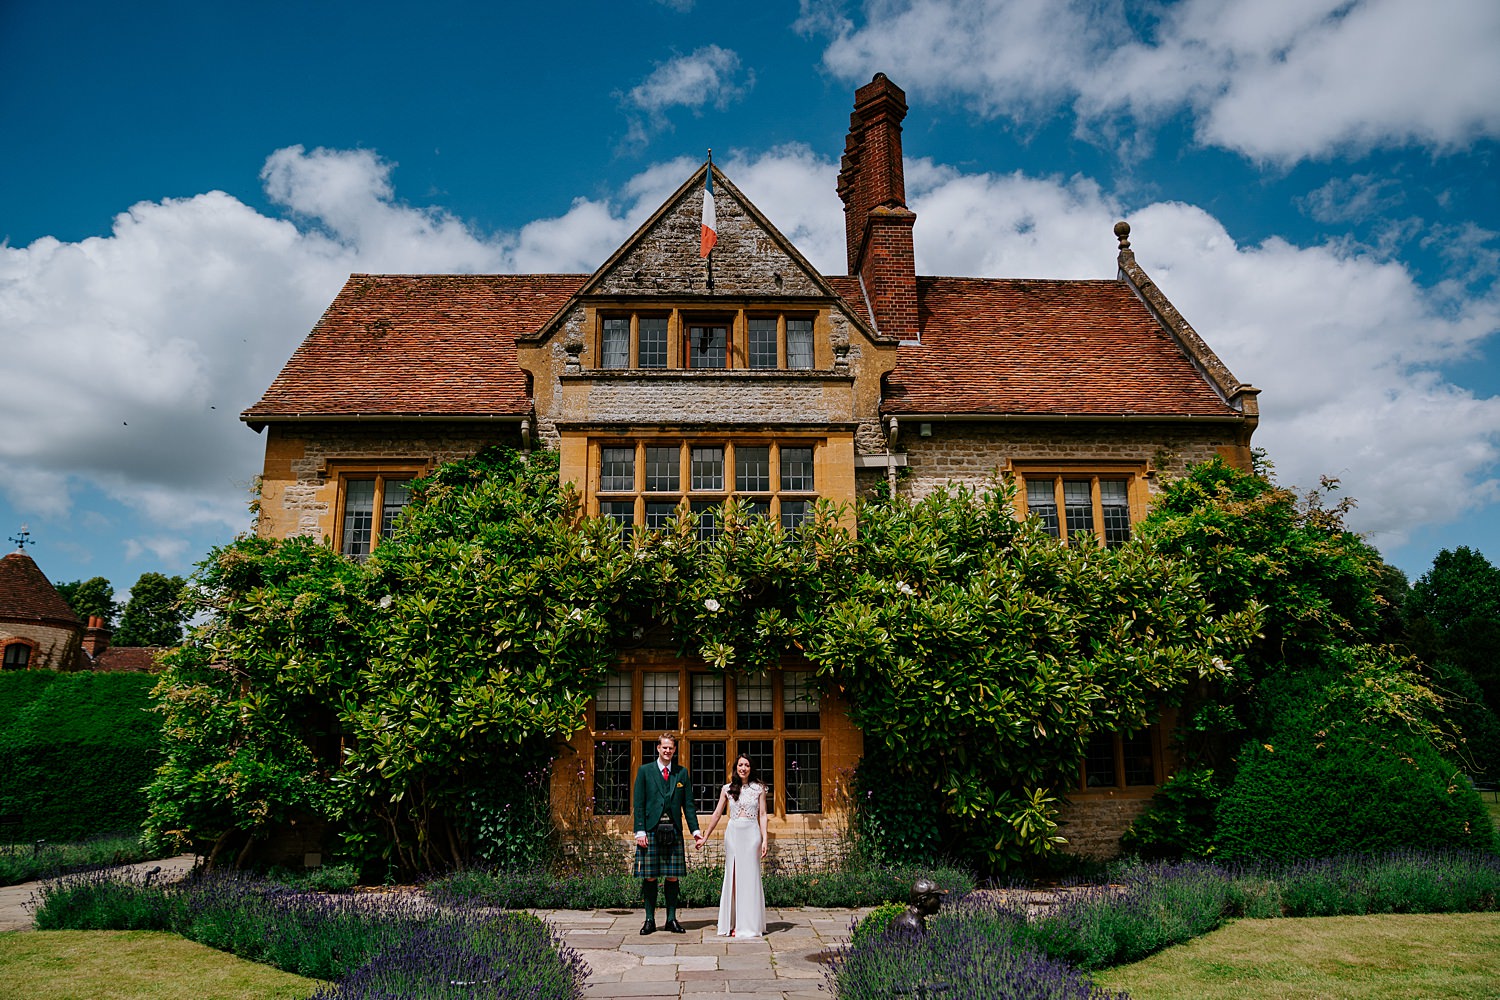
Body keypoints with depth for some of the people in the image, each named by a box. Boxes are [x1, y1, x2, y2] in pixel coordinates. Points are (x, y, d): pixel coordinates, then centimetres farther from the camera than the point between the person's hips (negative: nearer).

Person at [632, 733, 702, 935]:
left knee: (673, 877, 4)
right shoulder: (645, 771, 4)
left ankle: (672, 918, 14)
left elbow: (688, 804, 11)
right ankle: (650, 920, 12)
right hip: (651, 830, -2)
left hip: (674, 832, 2)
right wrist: (640, 831, -7)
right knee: (649, 877, 2)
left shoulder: (682, 772, 10)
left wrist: (695, 830, 5)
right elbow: (639, 803, 0)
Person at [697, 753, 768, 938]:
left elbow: (762, 815, 1)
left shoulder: (759, 788, 3)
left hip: (751, 833, -2)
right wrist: (704, 837, 12)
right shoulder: (727, 789, 7)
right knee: (732, 877, 4)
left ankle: (749, 925, 8)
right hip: (733, 833, 2)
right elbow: (717, 814, 12)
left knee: (749, 876, -1)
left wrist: (764, 840, -7)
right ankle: (733, 923, 12)